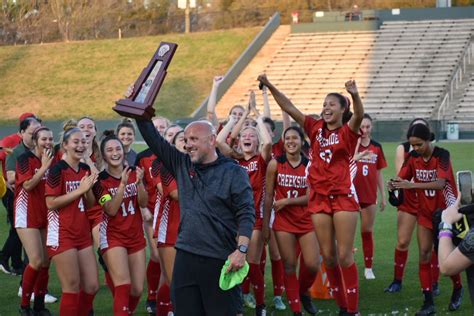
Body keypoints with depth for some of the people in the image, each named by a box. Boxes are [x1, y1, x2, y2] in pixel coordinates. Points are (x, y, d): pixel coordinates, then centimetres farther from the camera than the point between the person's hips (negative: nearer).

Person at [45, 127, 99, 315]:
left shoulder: (85, 169, 10)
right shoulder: (58, 169, -12)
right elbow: (50, 202, -18)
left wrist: (89, 189, -7)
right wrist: (80, 190, -18)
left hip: (83, 233, 7)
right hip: (62, 235, -7)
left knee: (92, 286, 8)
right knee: (72, 288, -4)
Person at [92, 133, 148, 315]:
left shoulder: (133, 173, 2)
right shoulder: (101, 180, -11)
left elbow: (143, 203, -5)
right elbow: (111, 210, -21)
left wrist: (139, 182, -22)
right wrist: (122, 184, -30)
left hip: (136, 236, 5)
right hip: (113, 237, -5)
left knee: (137, 289, 7)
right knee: (123, 285, -19)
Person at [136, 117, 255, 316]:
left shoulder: (233, 172, -3)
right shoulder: (182, 165, 12)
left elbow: (246, 213, -8)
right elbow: (153, 139, 10)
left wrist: (241, 249, -19)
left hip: (221, 261, -5)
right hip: (186, 257, 5)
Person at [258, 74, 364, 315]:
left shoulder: (348, 131, -3)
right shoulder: (316, 128, 8)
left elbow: (359, 115, -24)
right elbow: (289, 108, 6)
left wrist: (355, 95, -45)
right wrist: (269, 86, -4)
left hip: (343, 197, -4)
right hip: (319, 197, 4)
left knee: (344, 255, -5)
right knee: (328, 256, 5)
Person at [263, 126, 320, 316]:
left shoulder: (309, 165, -3)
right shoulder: (275, 164, -3)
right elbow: (268, 196, 0)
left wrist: (286, 201, -15)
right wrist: (265, 225, 0)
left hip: (306, 221, 1)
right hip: (284, 222, -1)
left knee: (313, 265, -5)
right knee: (289, 266, 2)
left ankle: (303, 292, 26)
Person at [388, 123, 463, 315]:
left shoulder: (442, 155, -20)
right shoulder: (413, 157, -5)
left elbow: (440, 183, -34)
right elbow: (401, 178, -9)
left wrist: (411, 185, -44)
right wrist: (394, 184, -34)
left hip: (446, 210, -4)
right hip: (426, 211, 4)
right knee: (424, 254, -5)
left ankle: (457, 290, 30)